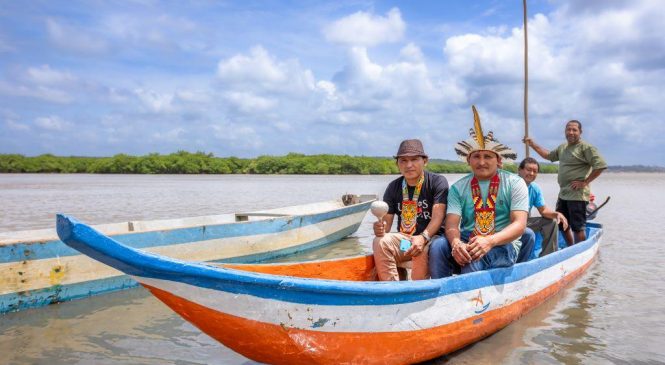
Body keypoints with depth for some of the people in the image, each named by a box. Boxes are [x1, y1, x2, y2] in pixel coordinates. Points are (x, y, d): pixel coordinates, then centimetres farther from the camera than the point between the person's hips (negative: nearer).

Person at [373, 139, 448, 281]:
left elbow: (438, 216, -16)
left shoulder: (437, 182, -3)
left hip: (431, 237, -3)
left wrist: (423, 238, -34)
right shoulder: (393, 187, 9)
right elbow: (387, 220, 5)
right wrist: (380, 229, -21)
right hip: (403, 239, 4)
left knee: (421, 251, -37)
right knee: (380, 242, -26)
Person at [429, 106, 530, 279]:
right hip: (466, 244, 3)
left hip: (503, 244, -2)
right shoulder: (458, 188, 9)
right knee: (437, 247, -28)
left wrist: (490, 241, -26)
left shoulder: (514, 183, 2)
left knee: (474, 257, -35)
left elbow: (519, 225, -7)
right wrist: (455, 243, -26)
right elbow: (452, 224, -1)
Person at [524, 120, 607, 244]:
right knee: (561, 224, 18)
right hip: (563, 194, 9)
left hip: (577, 194, -9)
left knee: (578, 227, -5)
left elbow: (600, 165, -18)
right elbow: (548, 155, 29)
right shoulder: (562, 147, 15)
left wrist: (585, 182, -17)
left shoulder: (586, 148, -11)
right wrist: (533, 145, 22)